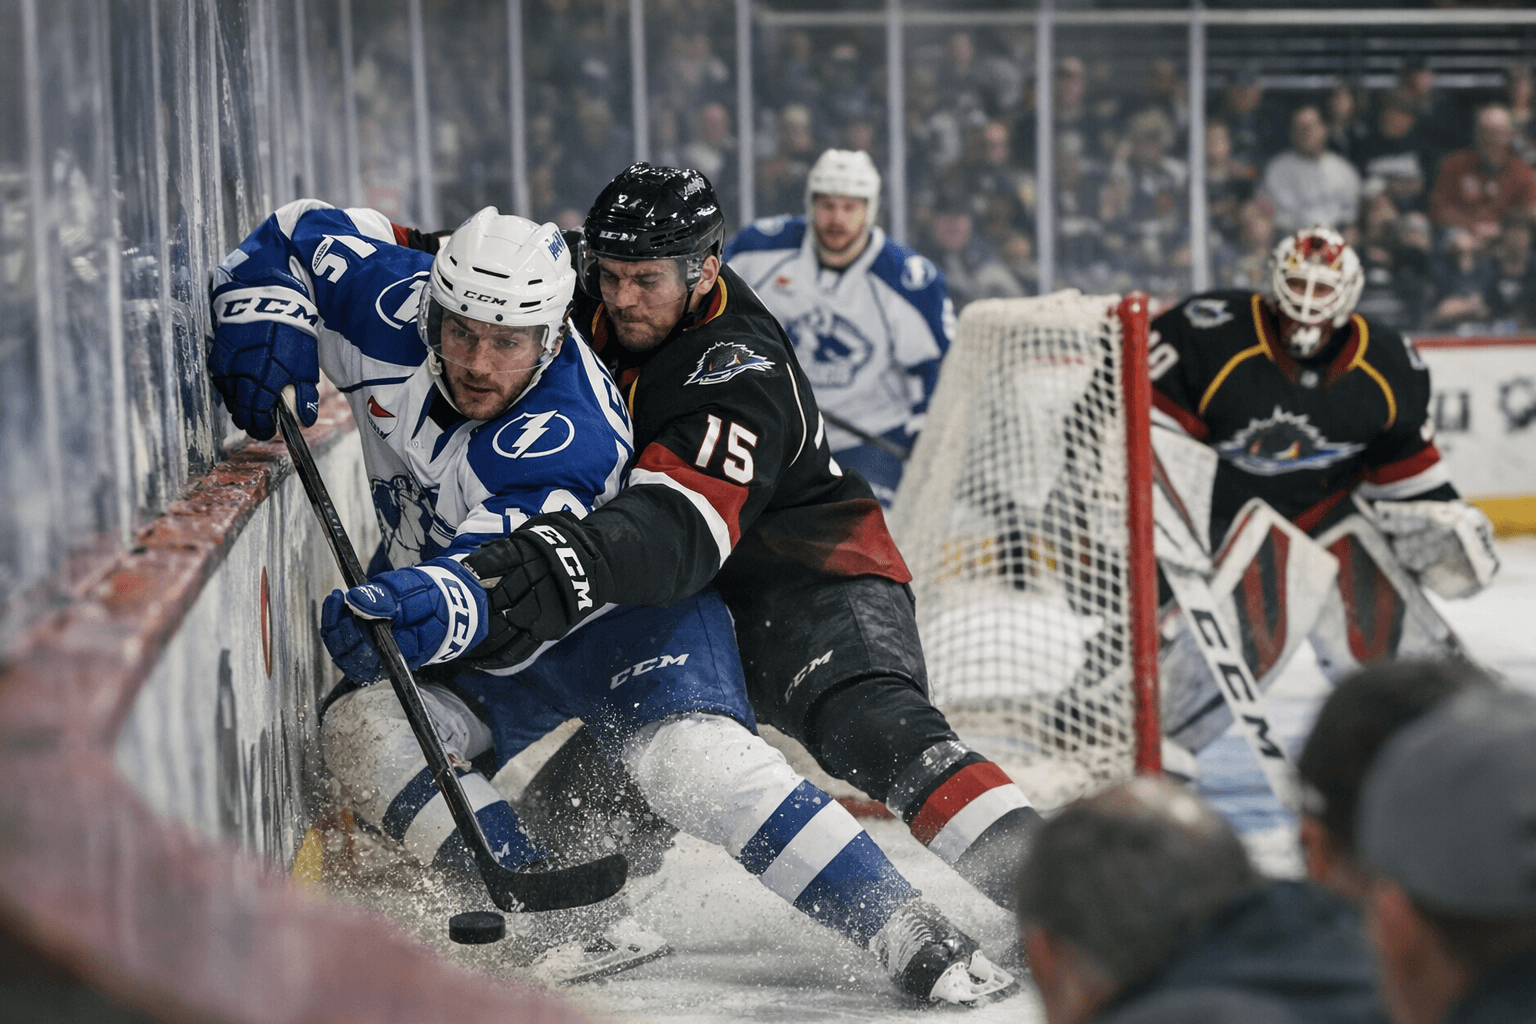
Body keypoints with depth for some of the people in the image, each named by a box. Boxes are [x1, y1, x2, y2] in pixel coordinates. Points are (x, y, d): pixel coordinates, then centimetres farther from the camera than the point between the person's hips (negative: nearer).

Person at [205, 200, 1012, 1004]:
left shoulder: (571, 436, -34)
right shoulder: (391, 311, -18)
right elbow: (295, 236, -3)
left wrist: (433, 609, -66)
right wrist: (265, 322, -23)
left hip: (623, 613, -6)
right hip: (475, 646, 6)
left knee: (689, 758, -31)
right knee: (360, 729, -20)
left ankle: (912, 934, -28)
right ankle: (568, 921, -22)